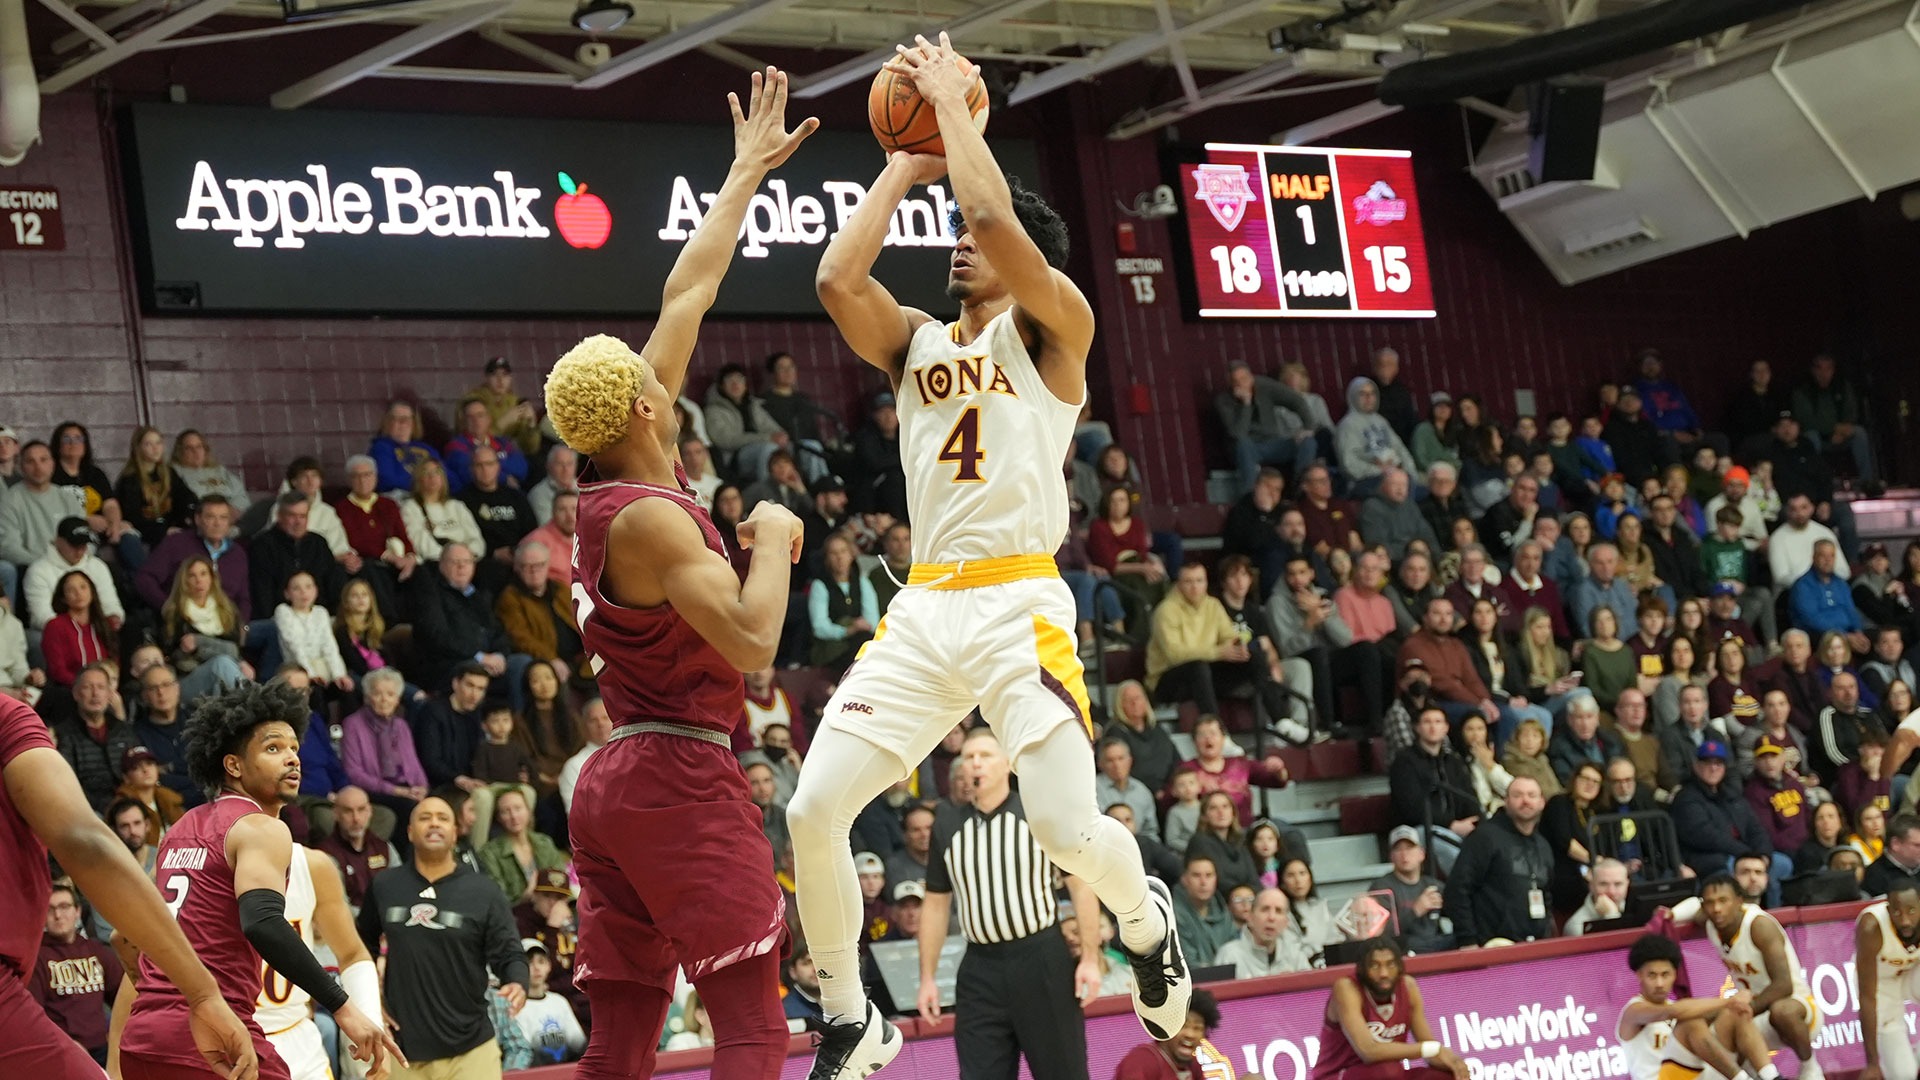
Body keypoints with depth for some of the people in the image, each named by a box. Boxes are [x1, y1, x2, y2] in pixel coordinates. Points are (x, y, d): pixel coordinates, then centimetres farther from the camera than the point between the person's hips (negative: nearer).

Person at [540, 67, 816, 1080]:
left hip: (611, 783, 9)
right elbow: (752, 642, -22)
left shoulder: (612, 485, 11)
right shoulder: (647, 517, -14)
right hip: (682, 777, -9)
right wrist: (774, 537, -6)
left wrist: (747, 173, 26)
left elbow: (685, 296, 18)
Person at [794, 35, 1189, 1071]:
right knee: (813, 810, -6)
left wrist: (953, 103, -3)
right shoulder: (916, 343, 18)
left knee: (1065, 827, -15)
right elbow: (837, 279, -2)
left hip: (1020, 606, -5)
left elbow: (997, 219, -16)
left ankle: (1146, 919, 21)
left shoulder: (1053, 326, 2)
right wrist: (905, 166, 7)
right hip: (923, 607, 5)